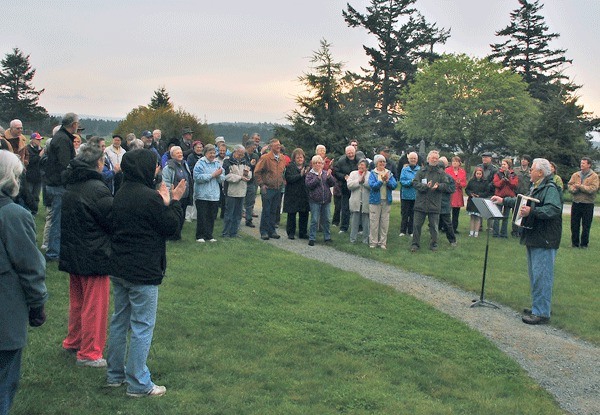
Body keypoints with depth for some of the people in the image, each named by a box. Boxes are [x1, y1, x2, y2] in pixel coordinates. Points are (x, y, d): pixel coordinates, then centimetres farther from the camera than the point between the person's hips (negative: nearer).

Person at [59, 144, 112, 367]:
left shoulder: (70, 187, 5)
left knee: (77, 301, 23)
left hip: (72, 254, 8)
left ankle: (73, 341, 36)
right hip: (95, 256, -8)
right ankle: (89, 353, 7)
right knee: (94, 305, 2)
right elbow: (114, 221, -17)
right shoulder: (97, 189, -21)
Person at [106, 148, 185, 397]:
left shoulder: (121, 195, 7)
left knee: (119, 321, 18)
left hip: (119, 269, 9)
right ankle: (138, 383, 7)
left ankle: (115, 374, 28)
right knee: (142, 327, 0)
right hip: (143, 273, -9)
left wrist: (165, 202, 9)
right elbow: (170, 227, -13)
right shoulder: (150, 197, -21)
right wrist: (173, 202, 1)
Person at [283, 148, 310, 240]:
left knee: (304, 215, 6)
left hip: (304, 195, 3)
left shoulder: (307, 167, 11)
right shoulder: (290, 167, -1)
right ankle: (291, 233, 13)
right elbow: (289, 178, -15)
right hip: (293, 195, -3)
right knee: (291, 215, 3)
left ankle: (303, 233, 17)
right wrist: (300, 175, -21)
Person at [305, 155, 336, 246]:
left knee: (326, 220, 10)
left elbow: (332, 184, 4)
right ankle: (312, 239, 3)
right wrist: (318, 177, -20)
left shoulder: (325, 173, 9)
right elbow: (309, 185, -15)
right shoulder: (310, 174, 0)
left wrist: (329, 177, -14)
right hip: (315, 201, -4)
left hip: (326, 200, 4)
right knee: (314, 220, -4)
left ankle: (327, 237, 20)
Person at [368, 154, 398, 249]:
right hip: (375, 200, -3)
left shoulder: (389, 173, 8)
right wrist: (381, 180, -23)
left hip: (387, 201, 3)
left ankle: (383, 242, 12)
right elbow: (372, 185, -13)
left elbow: (395, 185, -2)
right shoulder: (373, 173, 0)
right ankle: (373, 242, 7)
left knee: (385, 223, 5)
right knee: (374, 222, -1)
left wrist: (388, 180, -17)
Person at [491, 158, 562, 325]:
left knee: (541, 276, -8)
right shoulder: (536, 188, 18)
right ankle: (538, 307, 27)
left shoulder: (550, 189, -15)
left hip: (544, 242, -11)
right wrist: (503, 201, 34)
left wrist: (532, 211, -37)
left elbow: (554, 209, -30)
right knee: (535, 275, 17)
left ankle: (542, 313, -4)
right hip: (534, 239, 11)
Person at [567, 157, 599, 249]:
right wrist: (575, 189, -18)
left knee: (586, 226, 4)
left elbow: (593, 189, -16)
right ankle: (575, 243, 19)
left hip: (588, 204, -3)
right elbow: (570, 186, 2)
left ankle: (584, 244, 15)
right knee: (574, 224, 8)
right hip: (576, 203, 3)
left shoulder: (594, 176, -4)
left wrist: (580, 186, -14)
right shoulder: (575, 175, 8)